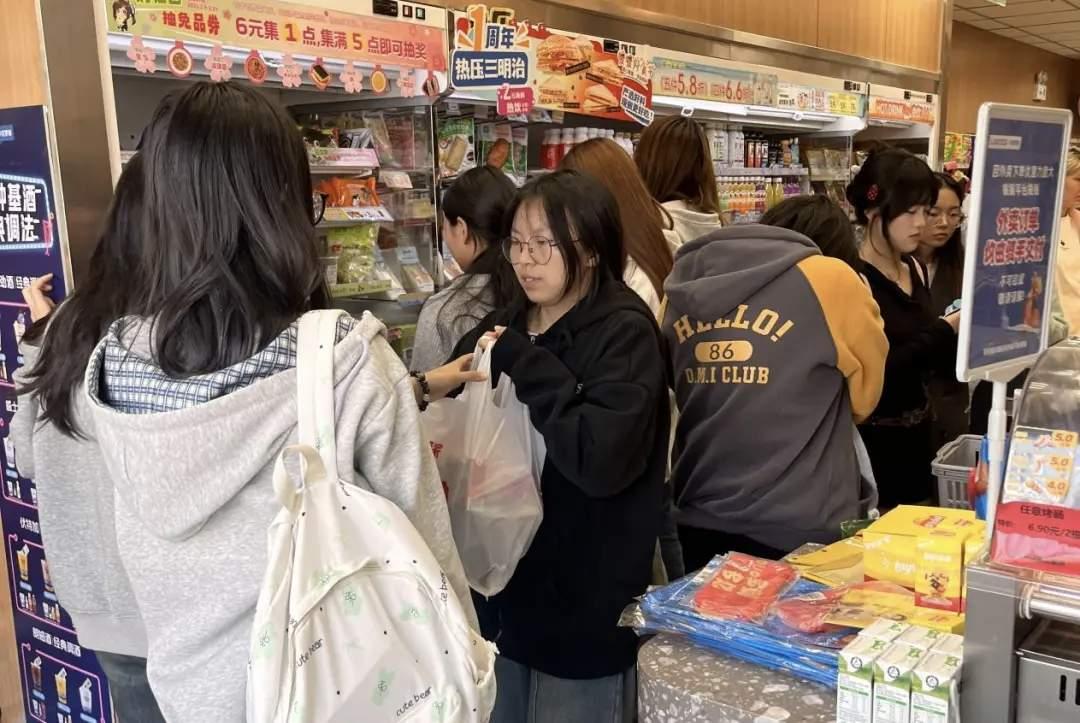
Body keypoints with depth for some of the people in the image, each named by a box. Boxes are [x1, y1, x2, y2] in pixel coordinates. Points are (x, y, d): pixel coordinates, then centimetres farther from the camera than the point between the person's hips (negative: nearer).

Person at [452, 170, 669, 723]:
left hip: (583, 607, -6)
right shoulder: (503, 327, 6)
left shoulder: (625, 332, -13)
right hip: (504, 590, 6)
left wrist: (526, 365, -22)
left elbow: (602, 459, -27)